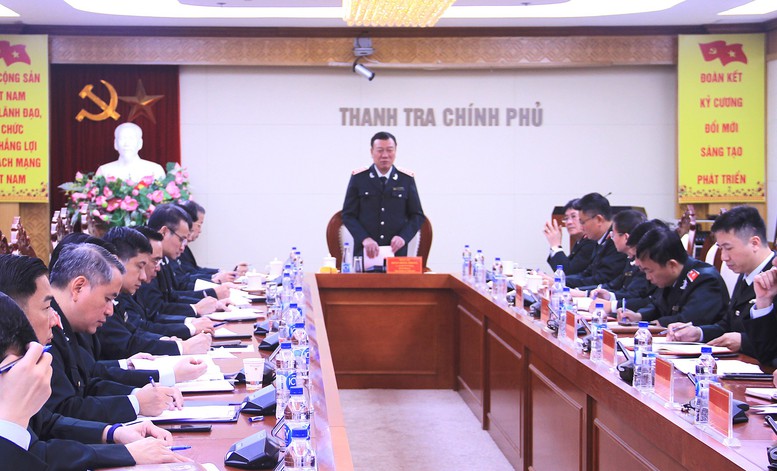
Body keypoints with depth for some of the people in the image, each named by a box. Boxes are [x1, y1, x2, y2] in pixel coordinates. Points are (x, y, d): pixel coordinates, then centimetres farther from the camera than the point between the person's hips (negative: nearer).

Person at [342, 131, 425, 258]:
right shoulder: (358, 178, 3)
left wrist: (403, 237, -11)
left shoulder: (407, 179, 6)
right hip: (365, 252, -1)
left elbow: (417, 215, 8)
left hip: (397, 251, 1)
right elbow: (348, 215, 1)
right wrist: (365, 239, -15)